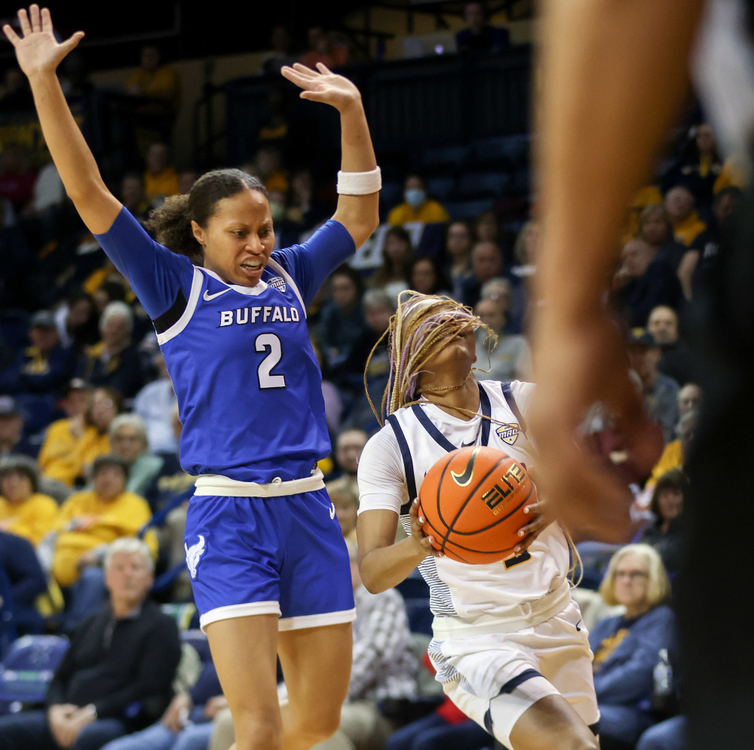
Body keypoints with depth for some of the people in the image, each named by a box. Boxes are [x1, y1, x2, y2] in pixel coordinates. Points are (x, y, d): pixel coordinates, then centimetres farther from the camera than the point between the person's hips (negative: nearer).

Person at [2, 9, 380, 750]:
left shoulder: (287, 279, 13)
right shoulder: (175, 287, 1)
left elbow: (359, 218, 23)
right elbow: (89, 194, -5)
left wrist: (351, 110, 12)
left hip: (307, 510, 5)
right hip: (229, 518, -5)